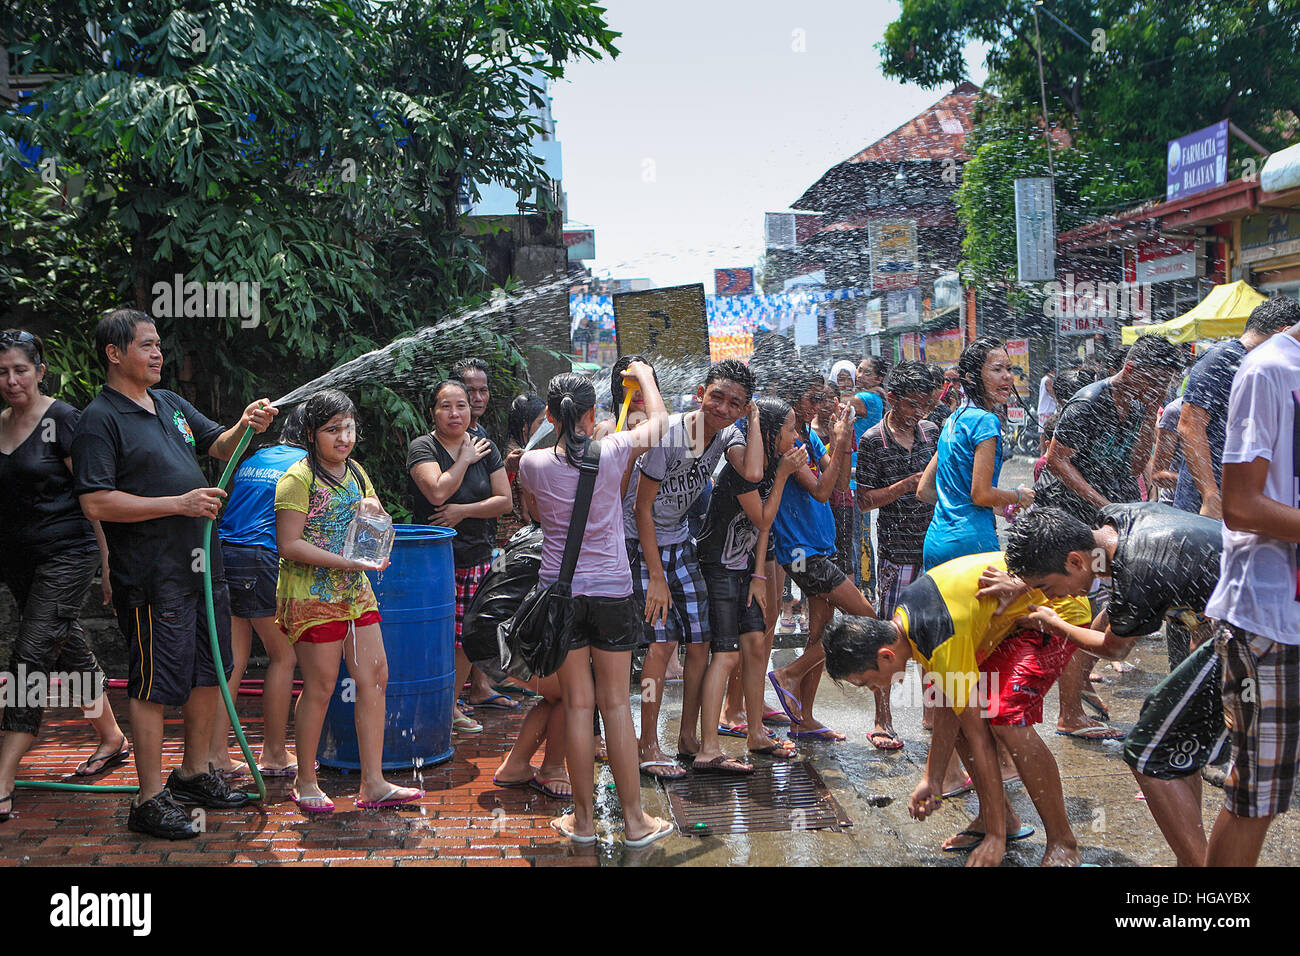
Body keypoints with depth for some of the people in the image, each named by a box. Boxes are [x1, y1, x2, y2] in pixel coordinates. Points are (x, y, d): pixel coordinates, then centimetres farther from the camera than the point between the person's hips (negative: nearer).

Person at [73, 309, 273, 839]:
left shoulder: (171, 403, 14)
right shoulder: (100, 419, -10)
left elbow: (218, 446, 22)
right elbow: (96, 502, -18)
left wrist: (246, 426, -1)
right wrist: (179, 503, -18)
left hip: (202, 562, 8)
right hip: (151, 573, -8)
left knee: (209, 672, 15)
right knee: (154, 684, -2)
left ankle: (196, 773, 31)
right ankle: (150, 800, 8)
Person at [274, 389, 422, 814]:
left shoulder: (354, 472, 13)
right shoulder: (298, 478, -10)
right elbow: (289, 544, -17)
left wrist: (373, 509, -1)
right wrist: (346, 562, -22)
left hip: (354, 589, 7)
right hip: (312, 594, -7)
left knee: (375, 677, 4)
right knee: (321, 686, -1)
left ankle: (373, 783, 11)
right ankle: (305, 783, 16)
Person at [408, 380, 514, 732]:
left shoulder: (484, 446, 7)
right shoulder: (422, 448, -6)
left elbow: (505, 500, 2)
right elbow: (438, 492, -23)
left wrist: (464, 511, -11)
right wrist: (465, 459, -11)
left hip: (479, 554, 5)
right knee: (454, 633, -7)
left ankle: (480, 688, 29)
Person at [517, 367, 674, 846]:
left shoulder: (533, 463, -5)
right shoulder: (612, 452, -7)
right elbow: (658, 418, 12)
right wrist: (643, 373, 27)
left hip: (559, 589, 1)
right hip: (612, 590, -1)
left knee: (576, 704, 7)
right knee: (616, 703, 6)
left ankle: (583, 818, 16)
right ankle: (634, 820, 14)